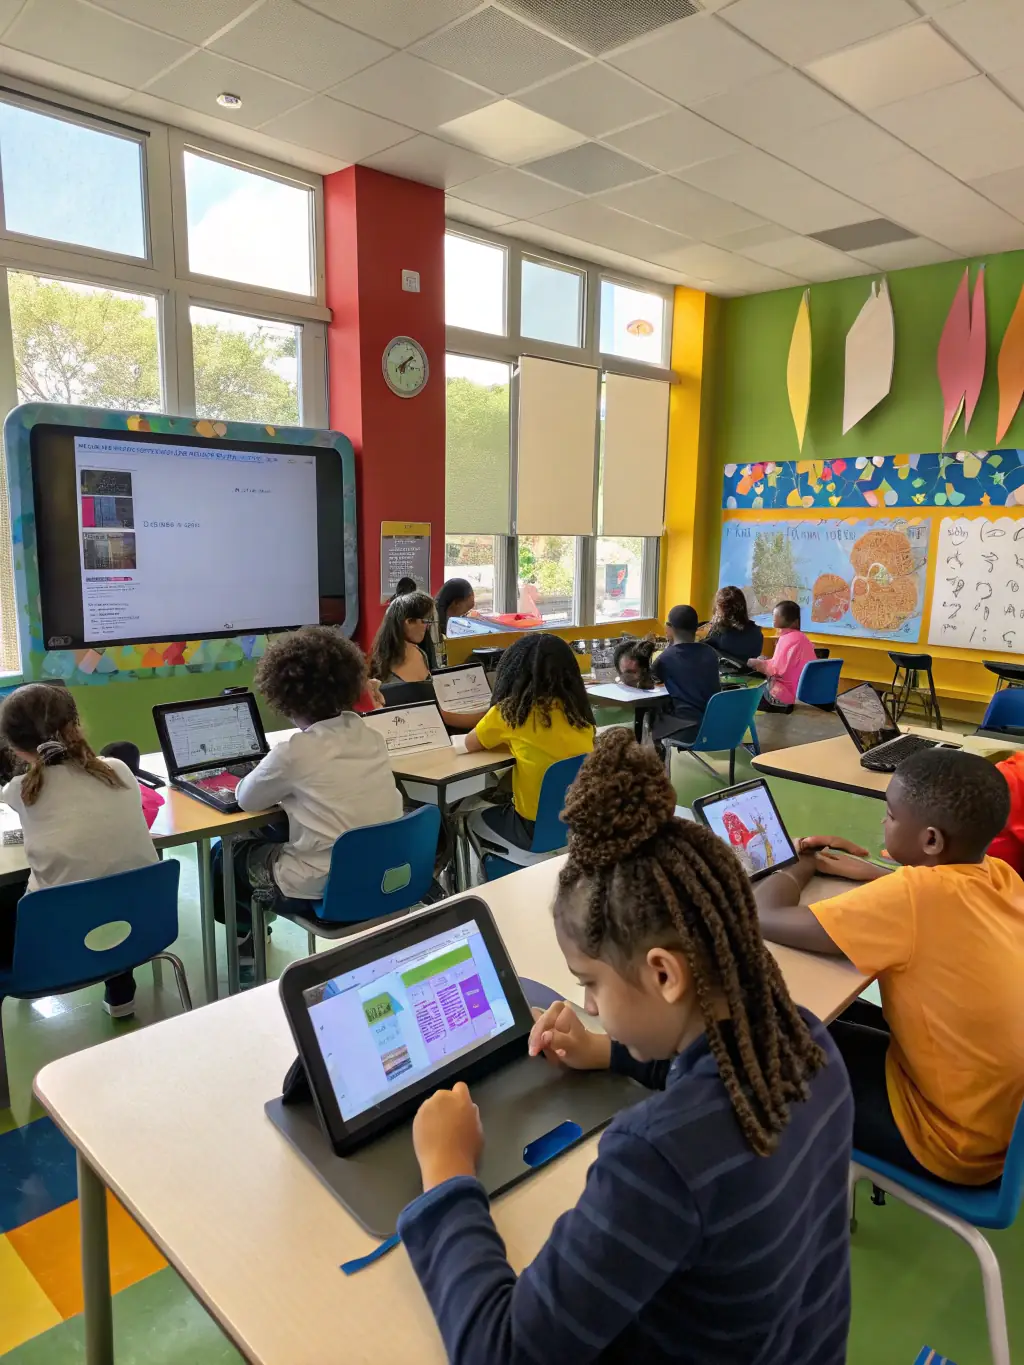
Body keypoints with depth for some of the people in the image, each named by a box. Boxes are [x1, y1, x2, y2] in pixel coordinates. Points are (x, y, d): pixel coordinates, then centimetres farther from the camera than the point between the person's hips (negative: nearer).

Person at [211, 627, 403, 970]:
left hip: (323, 888, -6)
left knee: (226, 852, 20)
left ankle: (245, 935, 41)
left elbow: (246, 799, -1)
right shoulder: (370, 736, -1)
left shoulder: (294, 752, -19)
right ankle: (256, 923, 41)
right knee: (273, 832, 28)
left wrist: (277, 784, 17)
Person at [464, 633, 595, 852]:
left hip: (537, 828, -5)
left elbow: (470, 745, 6)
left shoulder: (511, 710, -11)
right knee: (501, 806, 31)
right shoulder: (578, 709, 0)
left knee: (474, 817, 25)